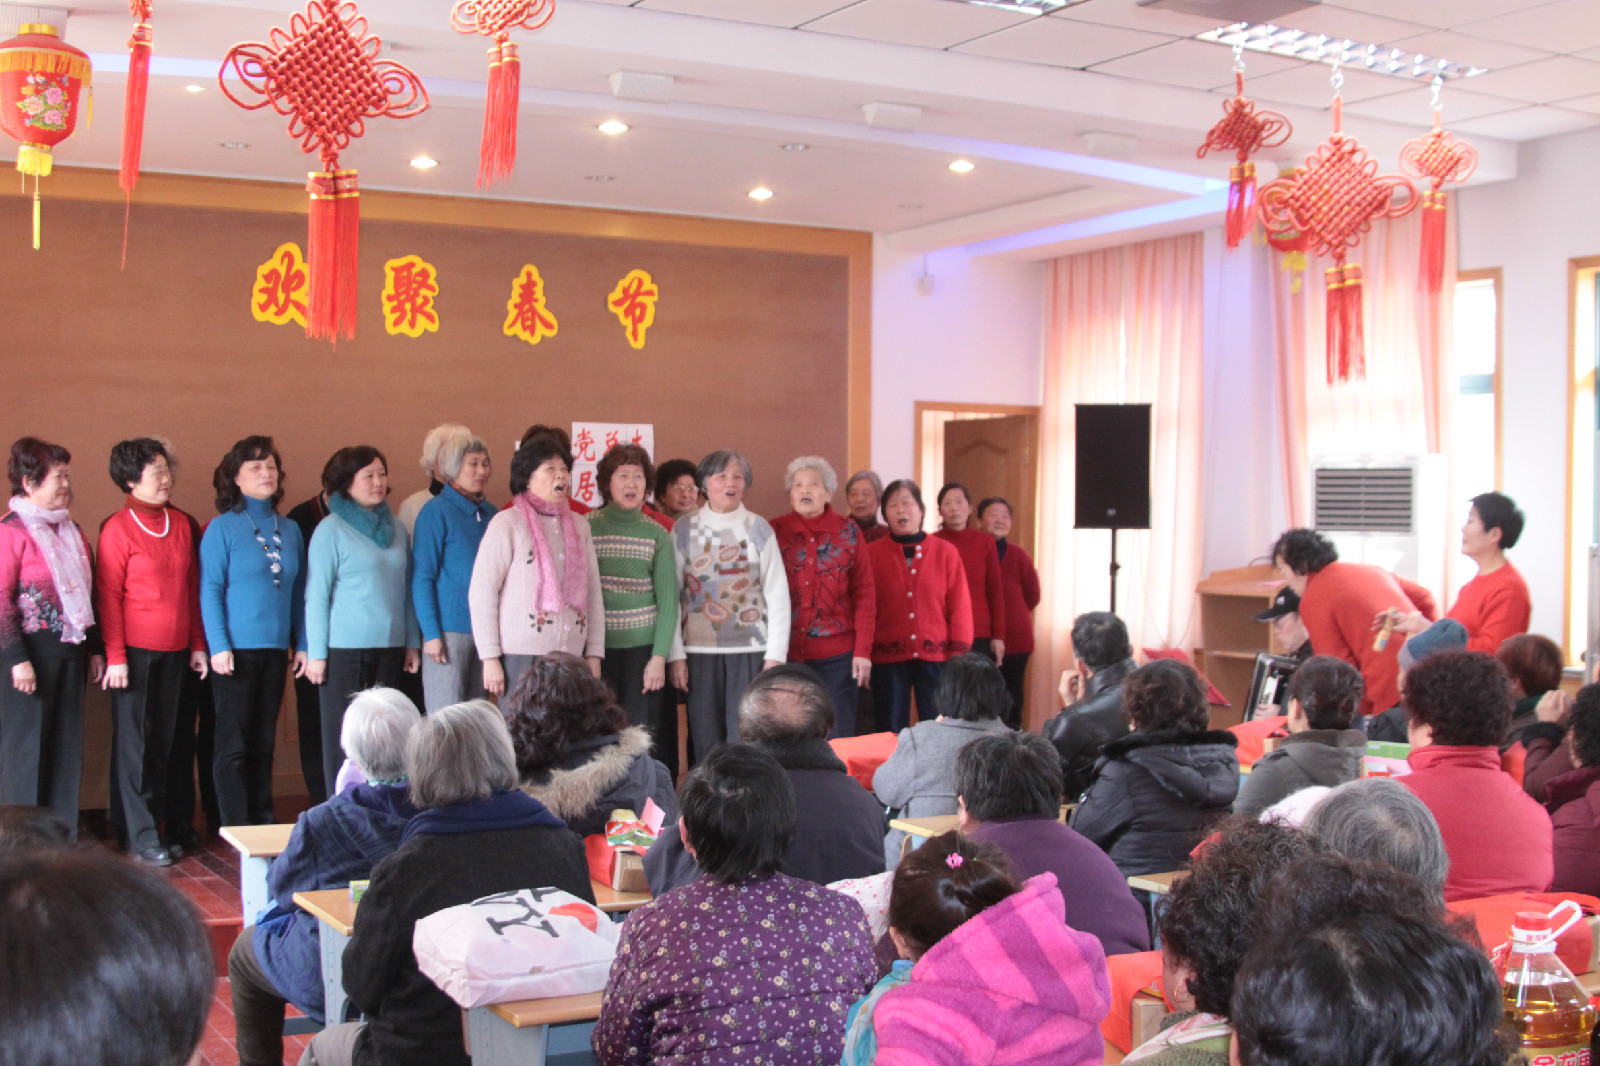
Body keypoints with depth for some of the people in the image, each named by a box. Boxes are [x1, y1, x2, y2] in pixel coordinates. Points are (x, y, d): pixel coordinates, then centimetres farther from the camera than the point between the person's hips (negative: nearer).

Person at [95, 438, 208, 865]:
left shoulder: (182, 524, 9)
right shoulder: (118, 529, -6)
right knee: (133, 741, 1)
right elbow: (108, 597, -7)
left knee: (163, 740, 9)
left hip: (174, 651, 5)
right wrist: (115, 656, -12)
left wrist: (198, 645, 11)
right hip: (135, 649, -5)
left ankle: (156, 823, 18)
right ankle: (138, 835, 6)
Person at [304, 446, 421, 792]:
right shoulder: (331, 529, -3)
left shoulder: (396, 529, 12)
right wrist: (316, 653, -8)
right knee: (344, 735, -1)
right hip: (345, 649, -5)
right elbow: (316, 594, -5)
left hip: (389, 648, 5)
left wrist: (413, 643, 11)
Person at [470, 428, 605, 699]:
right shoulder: (507, 524, 0)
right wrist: (490, 658, -8)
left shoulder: (579, 526, 14)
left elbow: (593, 593, 15)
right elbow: (481, 593, -4)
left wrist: (594, 654, 9)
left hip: (571, 656, 4)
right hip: (521, 656, -4)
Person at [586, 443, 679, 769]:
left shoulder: (657, 535, 7)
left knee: (647, 745, -1)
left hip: (644, 652, 1)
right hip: (598, 651, -1)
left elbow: (668, 600, 4)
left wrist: (659, 657, -6)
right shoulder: (586, 528, 3)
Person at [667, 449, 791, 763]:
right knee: (705, 740, 0)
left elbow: (778, 593, 4)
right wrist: (675, 654, -1)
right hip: (699, 651, 1)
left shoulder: (758, 528, 6)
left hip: (750, 651, -1)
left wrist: (775, 655, -3)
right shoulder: (685, 529, 7)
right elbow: (671, 595, 5)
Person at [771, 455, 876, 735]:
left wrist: (863, 650, -3)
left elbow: (865, 595, 4)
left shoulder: (848, 532, 5)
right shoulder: (775, 531, 5)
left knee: (838, 741, 4)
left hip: (837, 656, 0)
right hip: (786, 652, 0)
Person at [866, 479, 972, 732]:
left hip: (936, 657, 1)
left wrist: (959, 655, -3)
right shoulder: (872, 554, 3)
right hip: (888, 658, 0)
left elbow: (960, 607, 3)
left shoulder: (945, 552, 5)